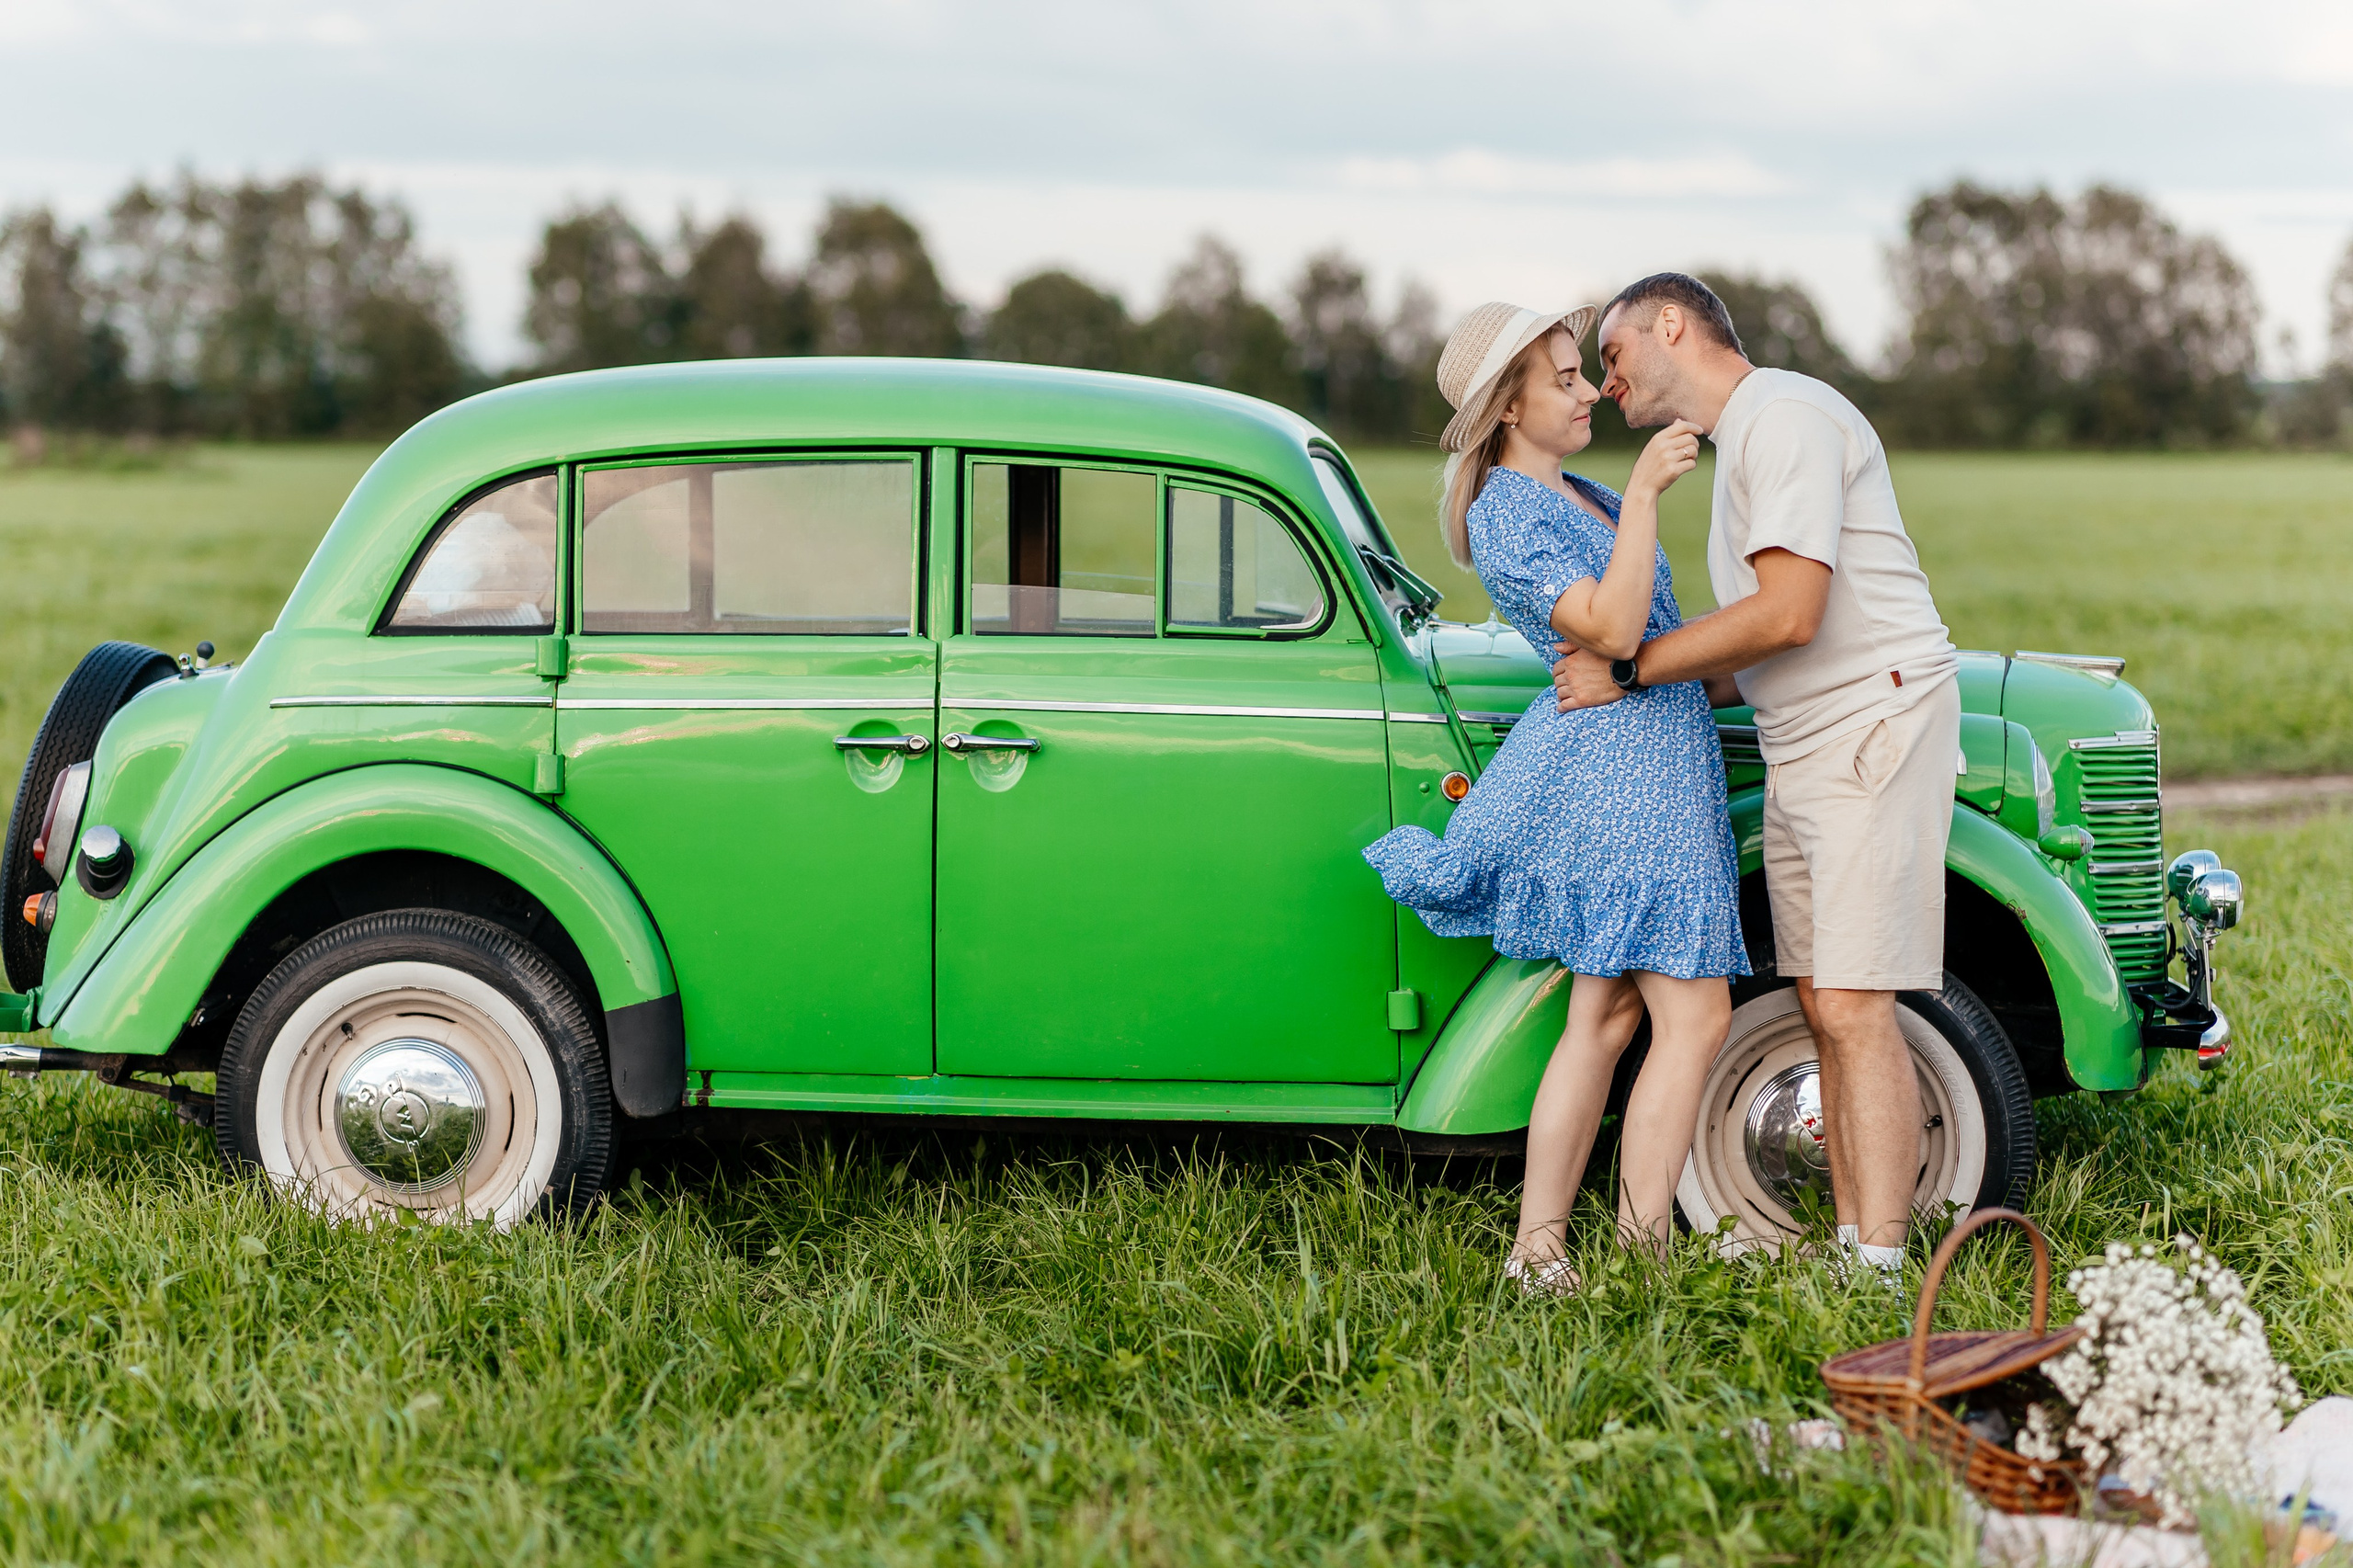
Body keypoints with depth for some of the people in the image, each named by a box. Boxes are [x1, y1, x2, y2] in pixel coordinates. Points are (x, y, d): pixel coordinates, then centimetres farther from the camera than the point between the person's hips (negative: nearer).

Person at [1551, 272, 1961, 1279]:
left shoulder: (1784, 418, -12)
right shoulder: (1739, 440, 20)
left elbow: (1788, 615, -21)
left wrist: (1629, 672, -14)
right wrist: (1628, 662, 12)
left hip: (1873, 725, -10)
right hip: (1803, 745, 10)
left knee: (1853, 1009, -14)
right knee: (1825, 1007, 8)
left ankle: (1882, 1276, -15)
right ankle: (1852, 1246, 11)